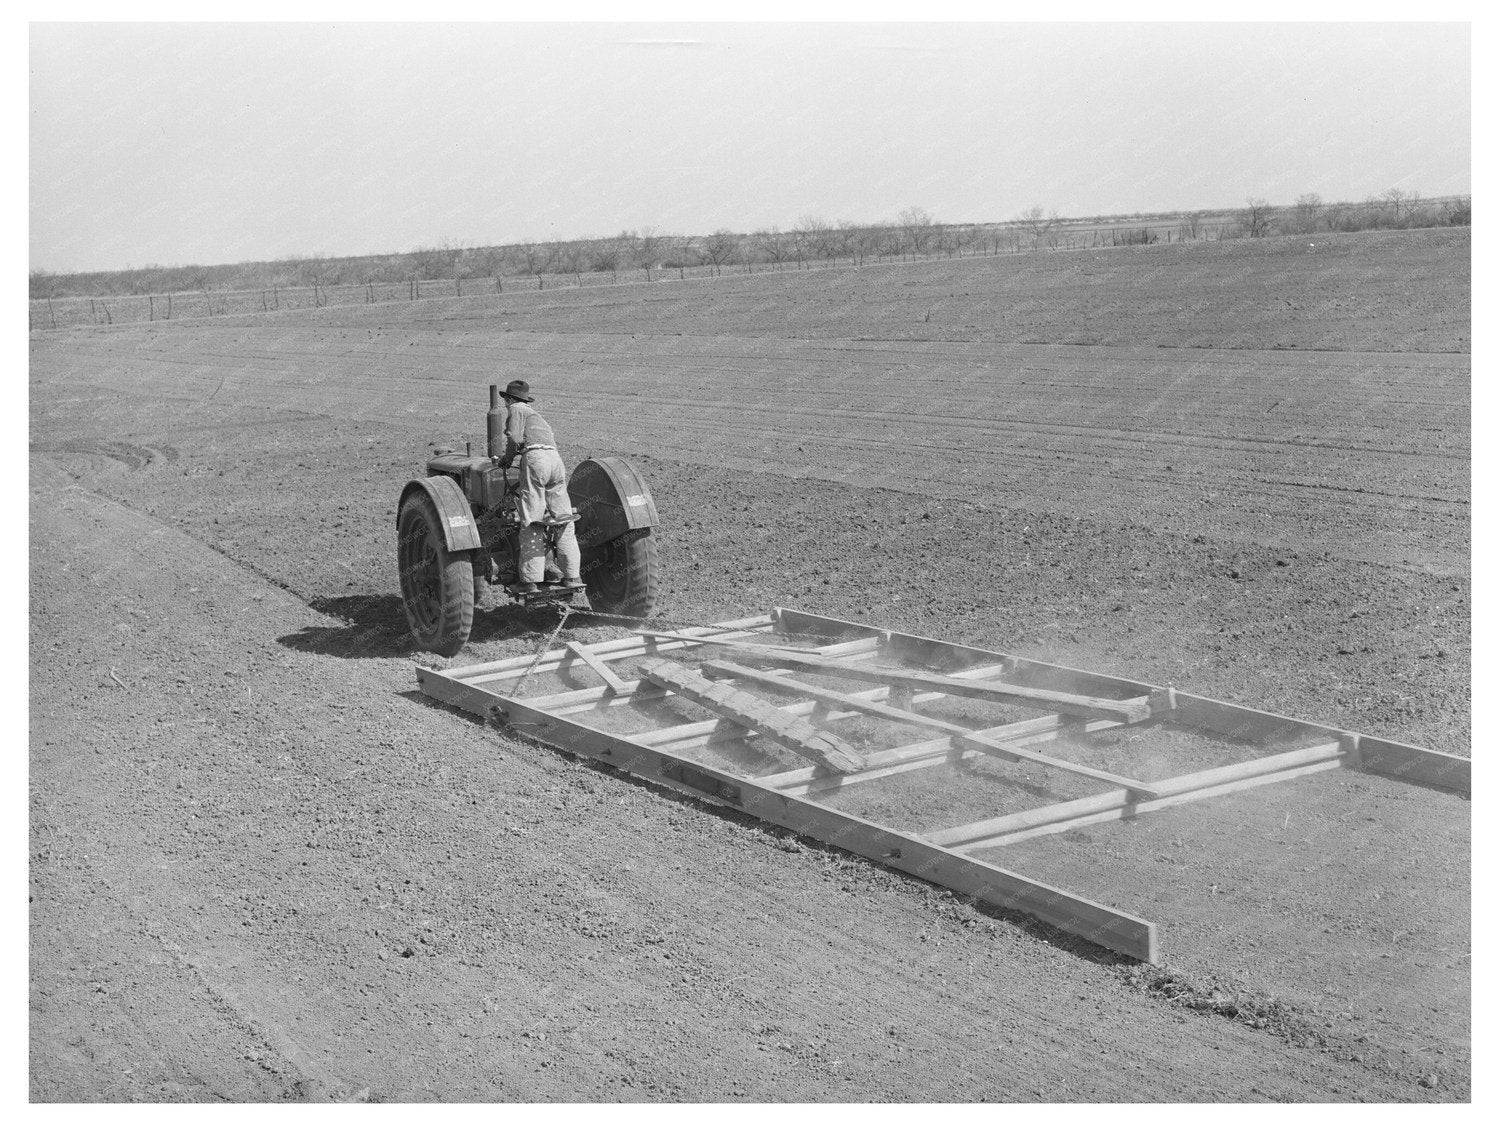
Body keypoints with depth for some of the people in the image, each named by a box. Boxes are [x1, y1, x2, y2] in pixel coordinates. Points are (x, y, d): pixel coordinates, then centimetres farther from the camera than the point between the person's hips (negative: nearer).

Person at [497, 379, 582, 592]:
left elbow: (515, 438, -4)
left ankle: (531, 580, -8)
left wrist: (507, 458, 12)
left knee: (531, 523, -6)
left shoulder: (516, 410, 11)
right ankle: (572, 576, 7)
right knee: (564, 521, 8)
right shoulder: (536, 416, 33)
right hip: (555, 458, 7)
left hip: (535, 458, -7)